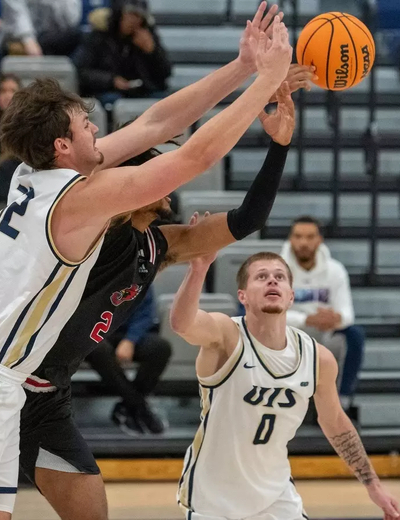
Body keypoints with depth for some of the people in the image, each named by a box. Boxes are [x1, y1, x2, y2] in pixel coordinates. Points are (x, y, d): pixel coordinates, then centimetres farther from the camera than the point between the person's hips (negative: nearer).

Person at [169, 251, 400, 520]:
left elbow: (335, 422, 12)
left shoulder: (319, 358, -6)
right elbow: (181, 323, -43)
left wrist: (373, 484, 16)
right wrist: (199, 267, -60)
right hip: (212, 498, -4)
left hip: (276, 495, 4)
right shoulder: (226, 336, -20)